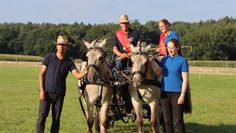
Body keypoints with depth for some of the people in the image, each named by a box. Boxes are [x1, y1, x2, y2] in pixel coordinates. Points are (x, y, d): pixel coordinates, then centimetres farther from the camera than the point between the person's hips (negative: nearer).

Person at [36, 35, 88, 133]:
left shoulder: (69, 62, 3)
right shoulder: (48, 57, -1)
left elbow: (77, 76, -7)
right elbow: (41, 74, -1)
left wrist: (86, 71, -27)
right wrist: (41, 90, -9)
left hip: (59, 94, 2)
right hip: (46, 92, -2)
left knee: (56, 119, 7)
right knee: (42, 117, -4)